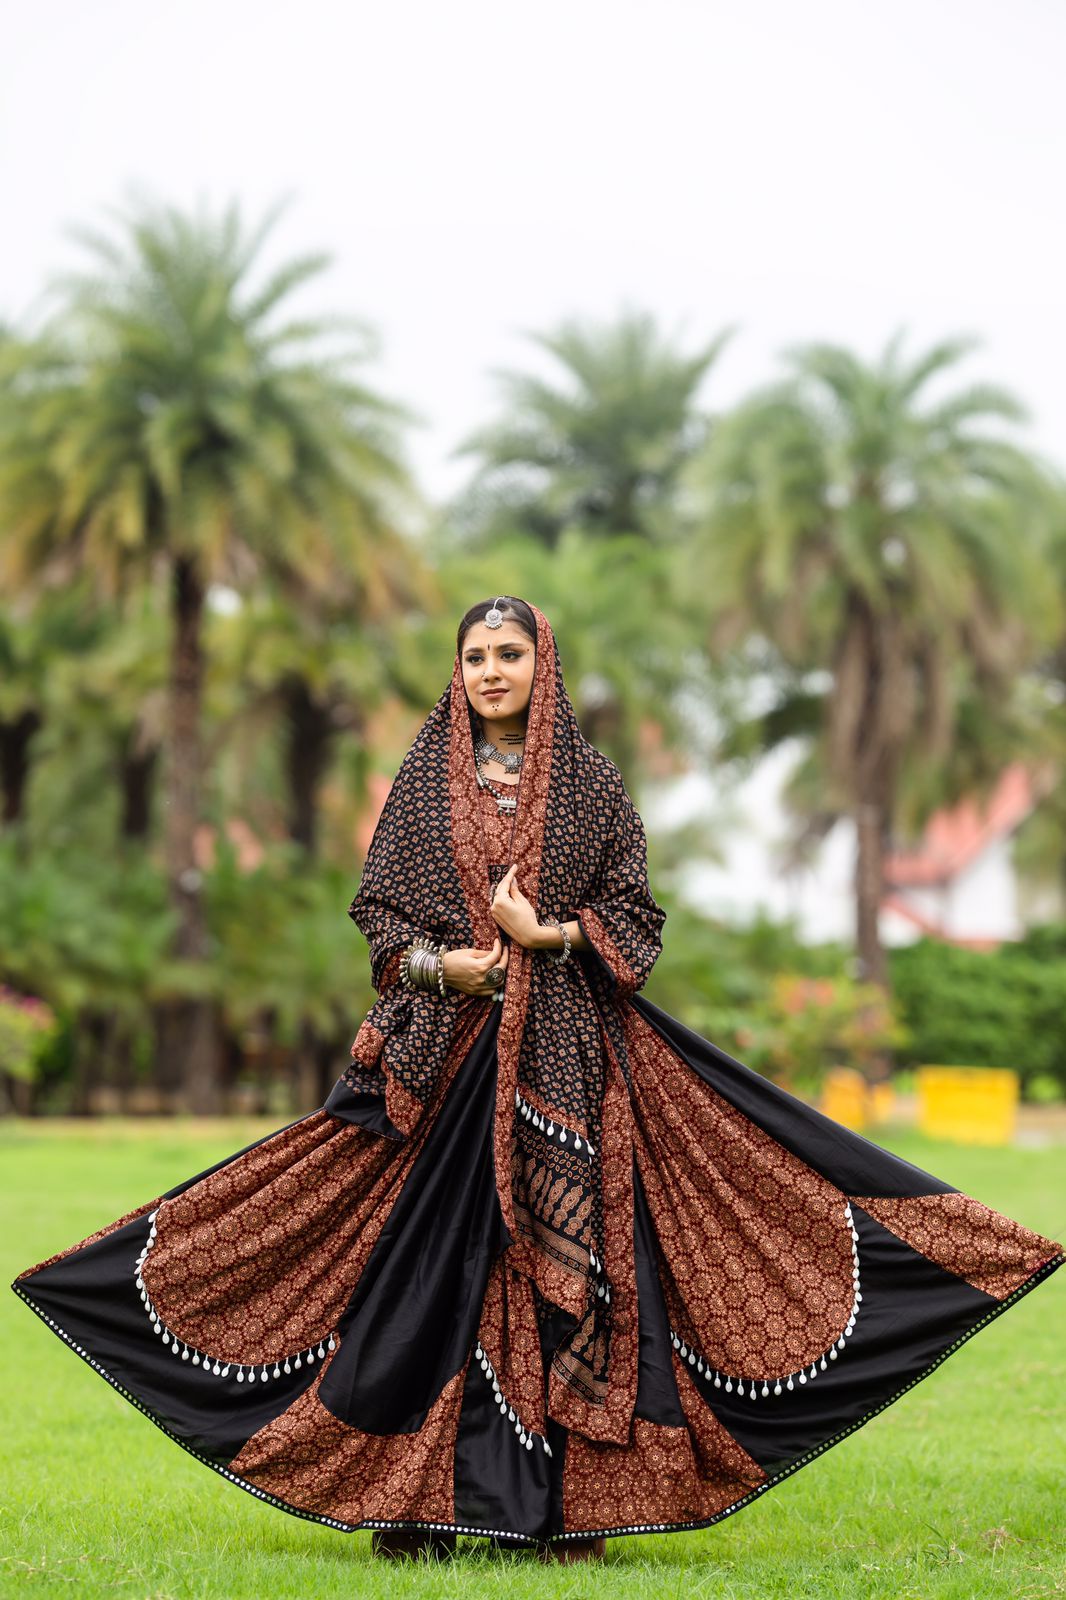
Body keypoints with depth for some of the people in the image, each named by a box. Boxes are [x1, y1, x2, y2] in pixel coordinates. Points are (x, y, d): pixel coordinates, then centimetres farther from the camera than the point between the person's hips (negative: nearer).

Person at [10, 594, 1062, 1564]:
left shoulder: (588, 783, 7)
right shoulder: (422, 780, 10)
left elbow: (634, 914, 5)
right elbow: (377, 907, 9)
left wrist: (551, 936, -12)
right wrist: (439, 964, -9)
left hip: (564, 1048, -1)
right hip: (445, 1046, 1)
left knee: (565, 1253, -4)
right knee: (432, 1252, -3)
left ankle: (569, 1509, 0)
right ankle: (415, 1506, 3)